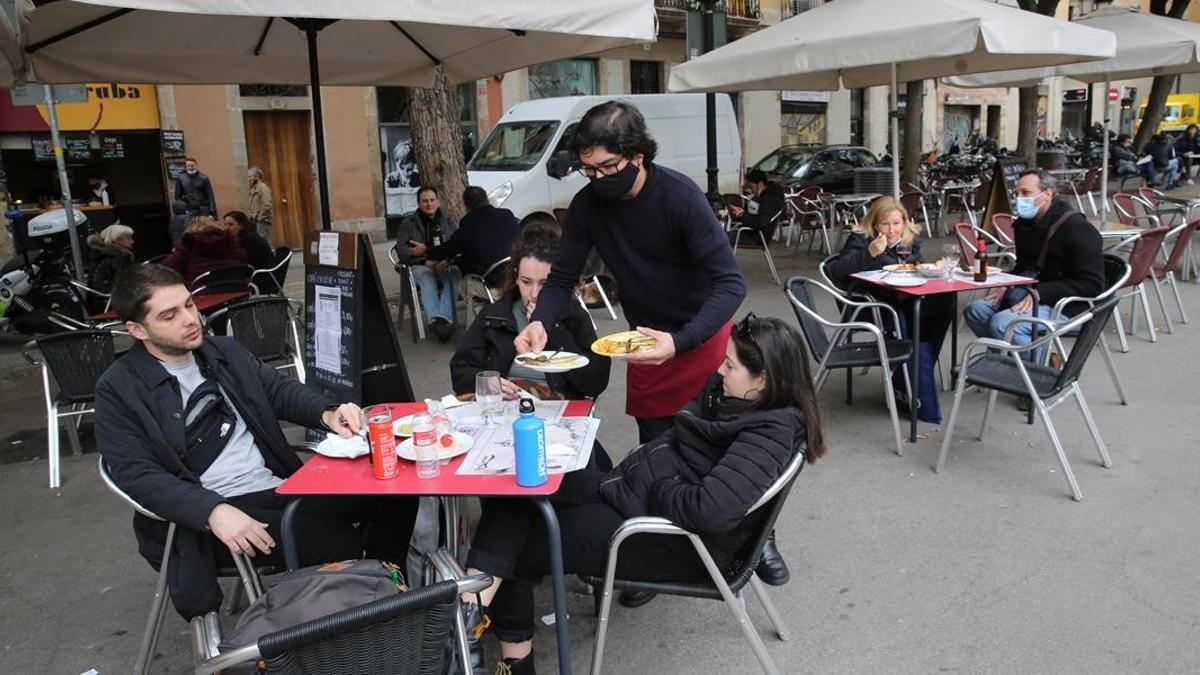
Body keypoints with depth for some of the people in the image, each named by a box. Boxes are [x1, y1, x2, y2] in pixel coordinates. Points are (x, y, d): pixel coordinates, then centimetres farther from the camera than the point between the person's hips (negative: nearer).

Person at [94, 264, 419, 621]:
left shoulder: (225, 350, 14)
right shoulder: (119, 390, -3)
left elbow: (280, 389, 13)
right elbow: (137, 475, -11)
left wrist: (328, 412, -10)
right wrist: (213, 511, -26)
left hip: (283, 485, 6)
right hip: (209, 520, -6)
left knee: (397, 492, -8)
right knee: (339, 547, -28)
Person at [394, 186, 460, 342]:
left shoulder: (448, 220, 20)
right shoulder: (408, 223, 15)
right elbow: (401, 250, 3)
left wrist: (447, 260, -16)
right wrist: (425, 261, -14)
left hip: (446, 265, 1)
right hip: (419, 266, -1)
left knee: (453, 274, -34)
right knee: (427, 276, -37)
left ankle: (445, 318, -49)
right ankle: (435, 319, -54)